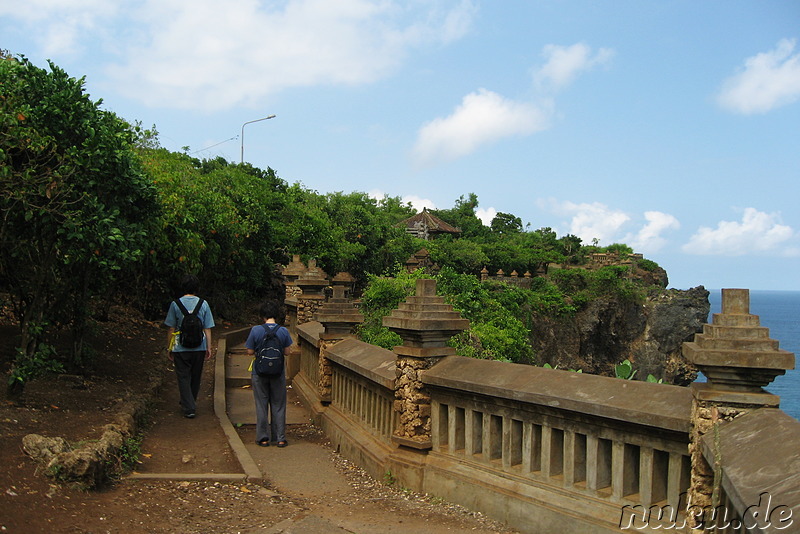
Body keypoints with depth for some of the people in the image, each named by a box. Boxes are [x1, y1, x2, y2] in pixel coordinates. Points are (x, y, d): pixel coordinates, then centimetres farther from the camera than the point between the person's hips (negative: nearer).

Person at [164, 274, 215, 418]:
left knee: (184, 377, 5)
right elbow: (207, 329, -1)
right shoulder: (203, 304, -2)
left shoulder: (175, 304, -5)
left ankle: (189, 408, 0)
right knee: (196, 377, 17)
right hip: (199, 347, 2)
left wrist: (169, 348, 8)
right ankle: (191, 403, 32)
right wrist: (209, 348, 6)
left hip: (181, 348, -2)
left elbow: (172, 329, -2)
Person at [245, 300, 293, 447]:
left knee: (262, 405, 10)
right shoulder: (283, 331, -8)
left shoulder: (256, 330, -11)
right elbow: (287, 352, -1)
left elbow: (250, 351, -5)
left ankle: (263, 438, 15)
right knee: (278, 405, 10)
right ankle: (280, 438, 13)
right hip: (278, 373, 1)